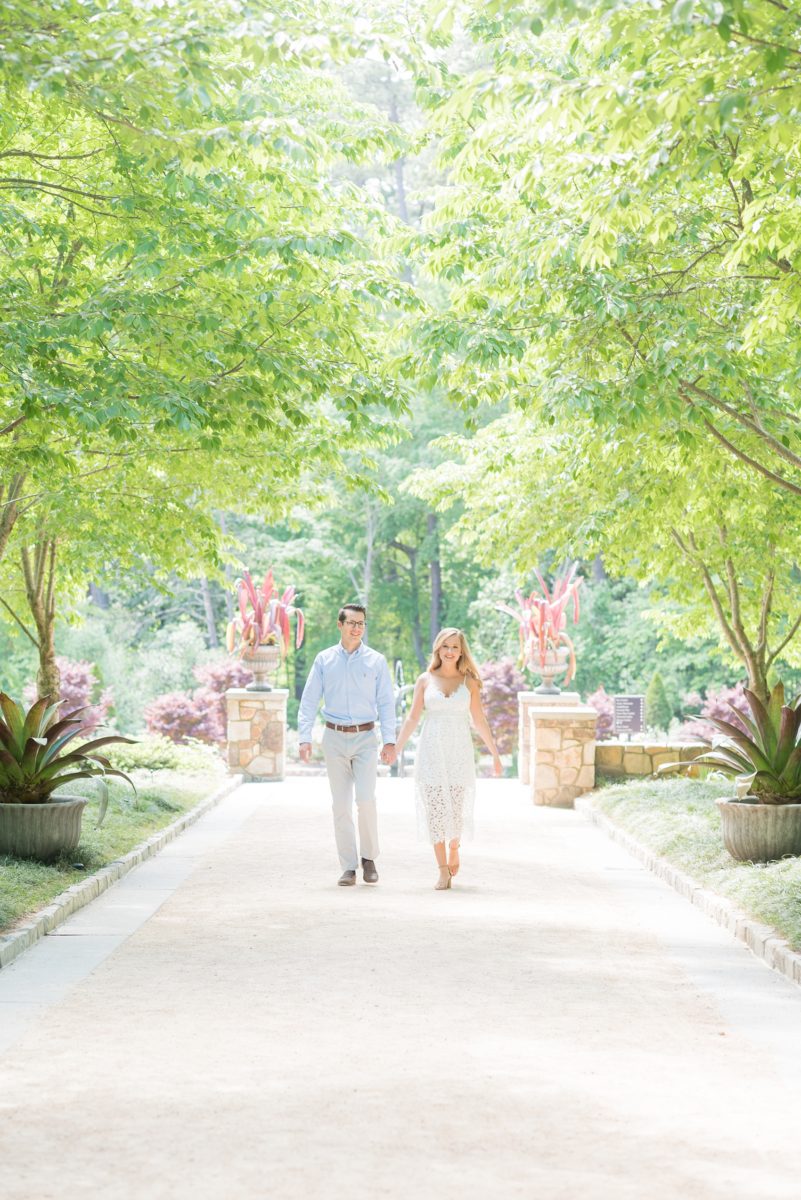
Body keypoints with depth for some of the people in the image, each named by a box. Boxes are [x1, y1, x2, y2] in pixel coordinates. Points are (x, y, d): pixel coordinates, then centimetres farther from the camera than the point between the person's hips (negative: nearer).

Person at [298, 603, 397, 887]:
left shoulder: (376, 661, 4)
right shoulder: (324, 660, 5)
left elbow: (386, 702, 4)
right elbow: (309, 701, 4)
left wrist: (390, 740, -4)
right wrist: (304, 738, -5)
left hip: (365, 738, -1)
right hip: (335, 738, 1)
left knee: (366, 799, -13)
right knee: (341, 805, 2)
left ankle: (369, 858, 5)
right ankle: (348, 868, 7)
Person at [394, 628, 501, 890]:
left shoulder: (469, 681, 5)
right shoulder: (425, 680, 5)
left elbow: (479, 721, 8)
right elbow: (412, 718, 5)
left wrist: (495, 753, 7)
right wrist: (395, 750, -1)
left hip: (459, 751, 0)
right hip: (431, 750, 0)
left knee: (457, 808, -3)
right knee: (435, 808, -3)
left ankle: (454, 848, 29)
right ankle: (443, 871, 3)